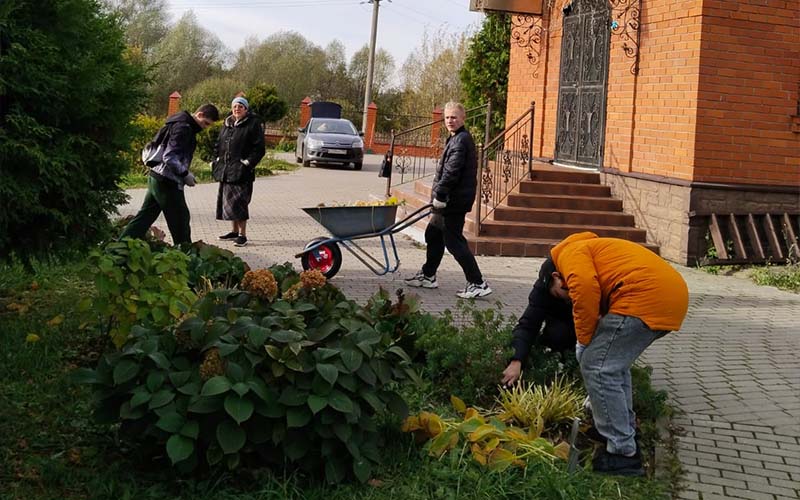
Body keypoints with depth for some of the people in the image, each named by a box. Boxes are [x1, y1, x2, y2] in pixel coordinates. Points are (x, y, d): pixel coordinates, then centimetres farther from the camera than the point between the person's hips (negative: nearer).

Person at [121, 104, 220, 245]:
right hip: (168, 182, -10)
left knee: (144, 216, 12)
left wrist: (184, 172, 14)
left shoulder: (185, 125, 15)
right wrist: (185, 174, -17)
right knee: (180, 219, 2)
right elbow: (170, 157, -23)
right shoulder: (183, 127, -17)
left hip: (157, 177, 10)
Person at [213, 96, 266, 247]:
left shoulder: (253, 124, -4)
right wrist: (215, 160, 11)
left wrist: (249, 162, -16)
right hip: (225, 170, 7)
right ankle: (234, 231, 24)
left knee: (239, 201, -10)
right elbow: (219, 144, 23)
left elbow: (259, 148, -8)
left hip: (241, 171, -7)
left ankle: (242, 235, -4)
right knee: (228, 199, 12)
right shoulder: (227, 124, 16)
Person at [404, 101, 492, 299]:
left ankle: (478, 284, -8)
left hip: (454, 201, -11)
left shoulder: (460, 140, -16)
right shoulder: (457, 139, 17)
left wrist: (440, 195, -22)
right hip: (451, 201, 11)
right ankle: (428, 276, 32)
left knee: (454, 241, -9)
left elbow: (451, 172, -24)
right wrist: (439, 195, 21)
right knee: (433, 234, 19)